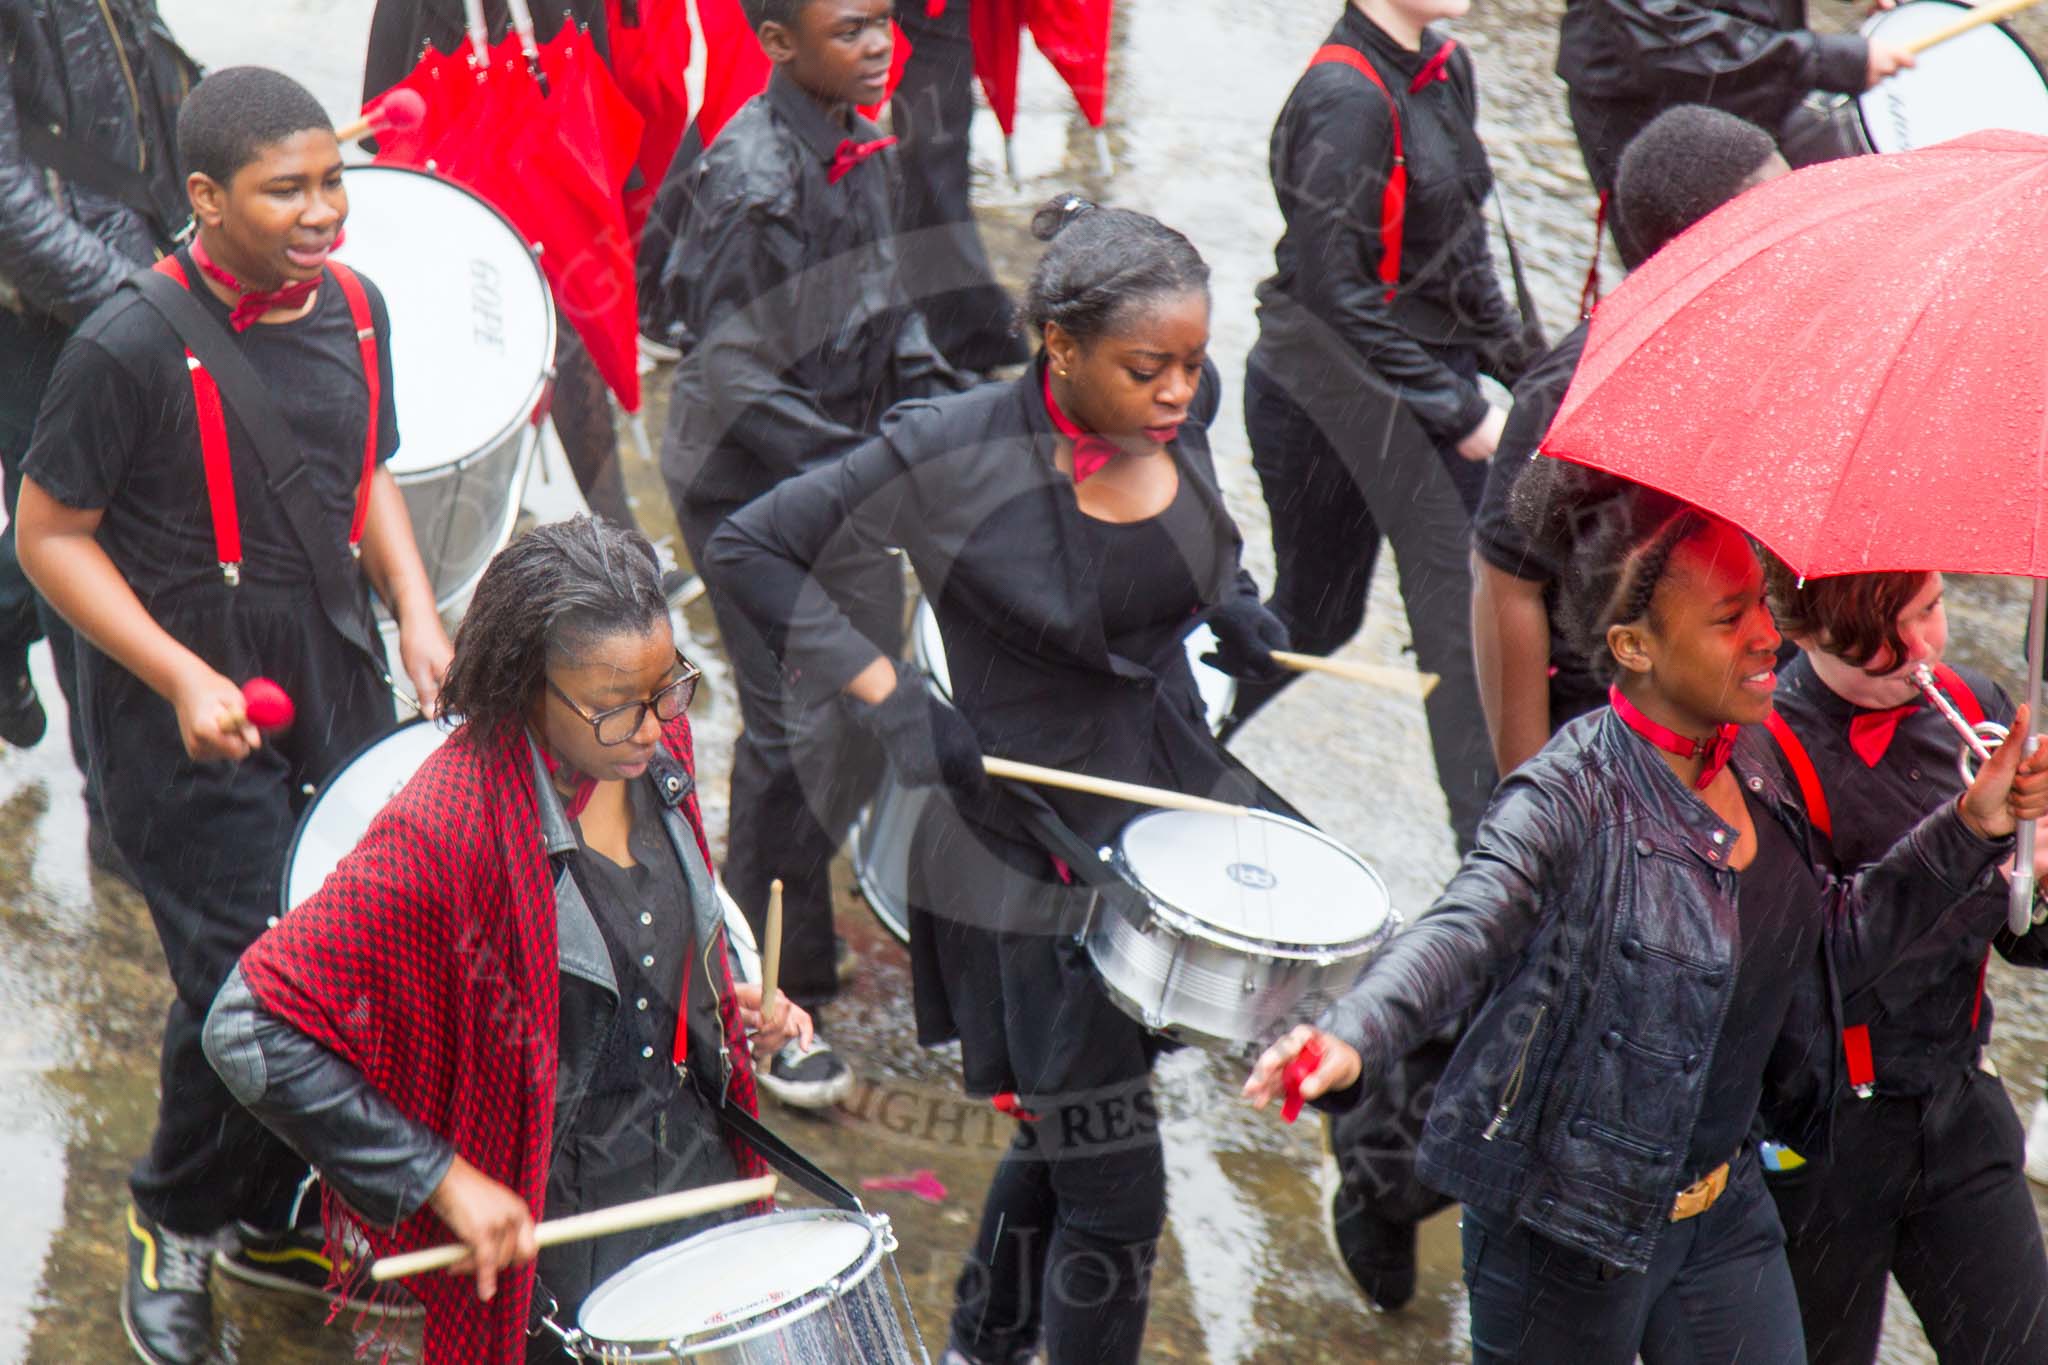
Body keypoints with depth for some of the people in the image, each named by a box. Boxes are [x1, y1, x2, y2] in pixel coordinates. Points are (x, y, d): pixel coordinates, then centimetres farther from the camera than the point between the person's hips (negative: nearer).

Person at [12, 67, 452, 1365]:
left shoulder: (355, 308, 1)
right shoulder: (131, 347, -19)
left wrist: (417, 616, 2)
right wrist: (184, 679, -19)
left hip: (336, 681, 6)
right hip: (189, 712, -6)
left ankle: (278, 1216, 29)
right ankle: (176, 1229, 20)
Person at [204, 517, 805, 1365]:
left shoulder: (656, 742, -6)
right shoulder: (442, 833, -29)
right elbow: (249, 1031, -29)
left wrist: (733, 1002, -1)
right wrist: (441, 1179, -26)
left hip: (700, 1160, 7)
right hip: (549, 1212, -7)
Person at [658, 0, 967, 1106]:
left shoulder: (867, 151, 5)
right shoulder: (752, 174, -22)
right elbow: (735, 371, -24)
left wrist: (942, 408, 3)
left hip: (842, 474, 9)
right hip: (747, 483, -8)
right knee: (796, 727, -8)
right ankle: (773, 1005, 3)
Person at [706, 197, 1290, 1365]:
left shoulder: (1183, 408, -6)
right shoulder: (956, 456, -23)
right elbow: (752, 549, -14)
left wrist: (1227, 602, 6)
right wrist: (886, 694, -20)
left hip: (1174, 806, 6)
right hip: (1032, 860, -6)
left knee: (1068, 1128, 23)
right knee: (1113, 1191, -5)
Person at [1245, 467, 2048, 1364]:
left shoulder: (1752, 758, 1)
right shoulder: (1572, 802, -23)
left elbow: (1829, 944, 10)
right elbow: (1460, 934, -39)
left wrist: (1971, 827, 1)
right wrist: (1353, 1040, -58)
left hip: (1724, 1211, 7)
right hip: (1570, 1235, -7)